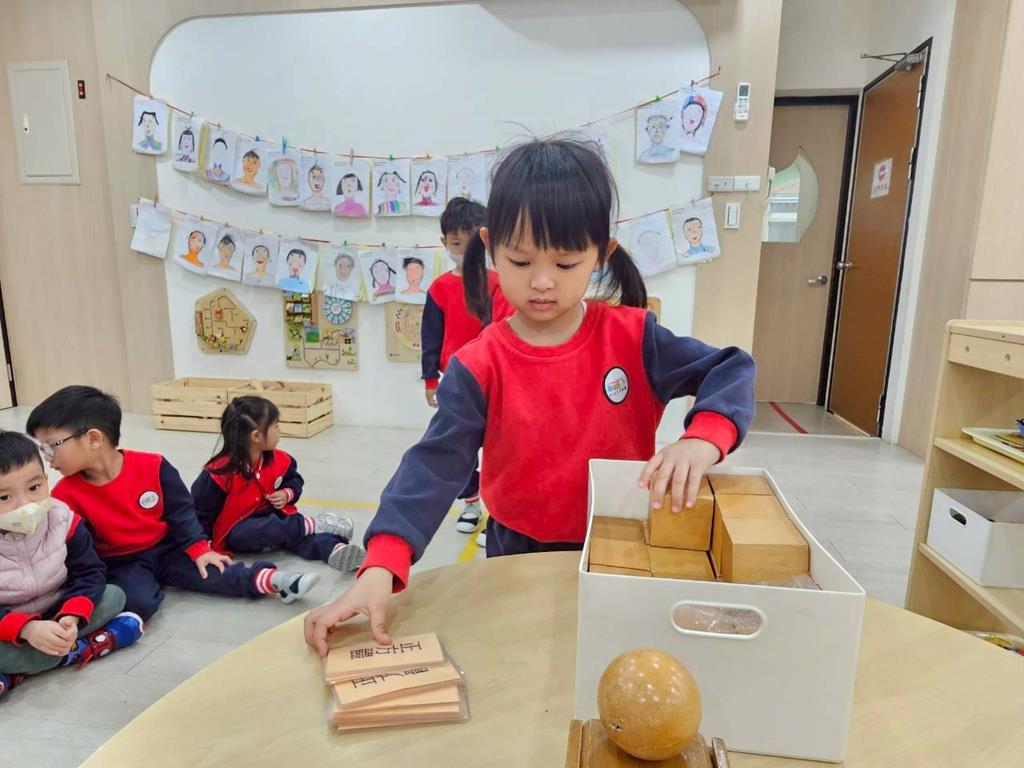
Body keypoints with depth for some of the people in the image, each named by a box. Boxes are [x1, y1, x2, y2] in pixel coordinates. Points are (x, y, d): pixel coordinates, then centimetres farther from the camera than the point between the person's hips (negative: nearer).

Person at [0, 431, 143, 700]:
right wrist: (27, 629, -38)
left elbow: (91, 573, -13)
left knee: (114, 596, -20)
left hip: (57, 614, 4)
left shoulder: (64, 521, -16)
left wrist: (71, 617, -31)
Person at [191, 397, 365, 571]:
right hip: (236, 530, -4)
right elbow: (199, 511, -11)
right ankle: (313, 524, -32)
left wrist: (287, 494, -6)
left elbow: (294, 479, 15)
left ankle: (335, 549, -51)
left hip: (271, 516, 4)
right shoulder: (219, 472, -21)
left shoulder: (279, 460, -5)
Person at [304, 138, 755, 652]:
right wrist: (381, 566, -37)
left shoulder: (633, 337, -14)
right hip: (519, 556, 0)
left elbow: (731, 371, -15)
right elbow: (435, 465, -24)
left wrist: (704, 438, -37)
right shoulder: (479, 367, -17)